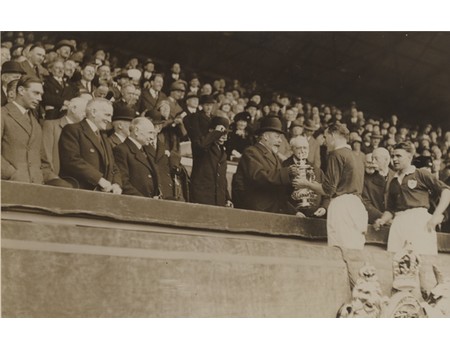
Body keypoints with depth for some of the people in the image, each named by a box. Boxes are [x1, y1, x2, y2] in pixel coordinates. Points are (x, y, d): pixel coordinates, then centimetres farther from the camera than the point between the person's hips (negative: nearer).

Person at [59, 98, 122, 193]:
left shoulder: (104, 139, 26)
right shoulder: (72, 130, 0)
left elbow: (113, 168, 23)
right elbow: (72, 160, -14)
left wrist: (116, 184, 1)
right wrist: (99, 179, -16)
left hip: (103, 193, 7)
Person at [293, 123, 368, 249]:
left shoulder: (336, 154, -5)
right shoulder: (356, 157, 19)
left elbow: (328, 190, -9)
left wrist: (306, 184, 7)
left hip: (342, 205, -8)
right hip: (357, 205, 9)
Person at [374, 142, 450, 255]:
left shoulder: (421, 174, 8)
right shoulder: (393, 182, 24)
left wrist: (436, 215, -10)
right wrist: (382, 220, 6)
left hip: (419, 220, -4)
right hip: (398, 222, 5)